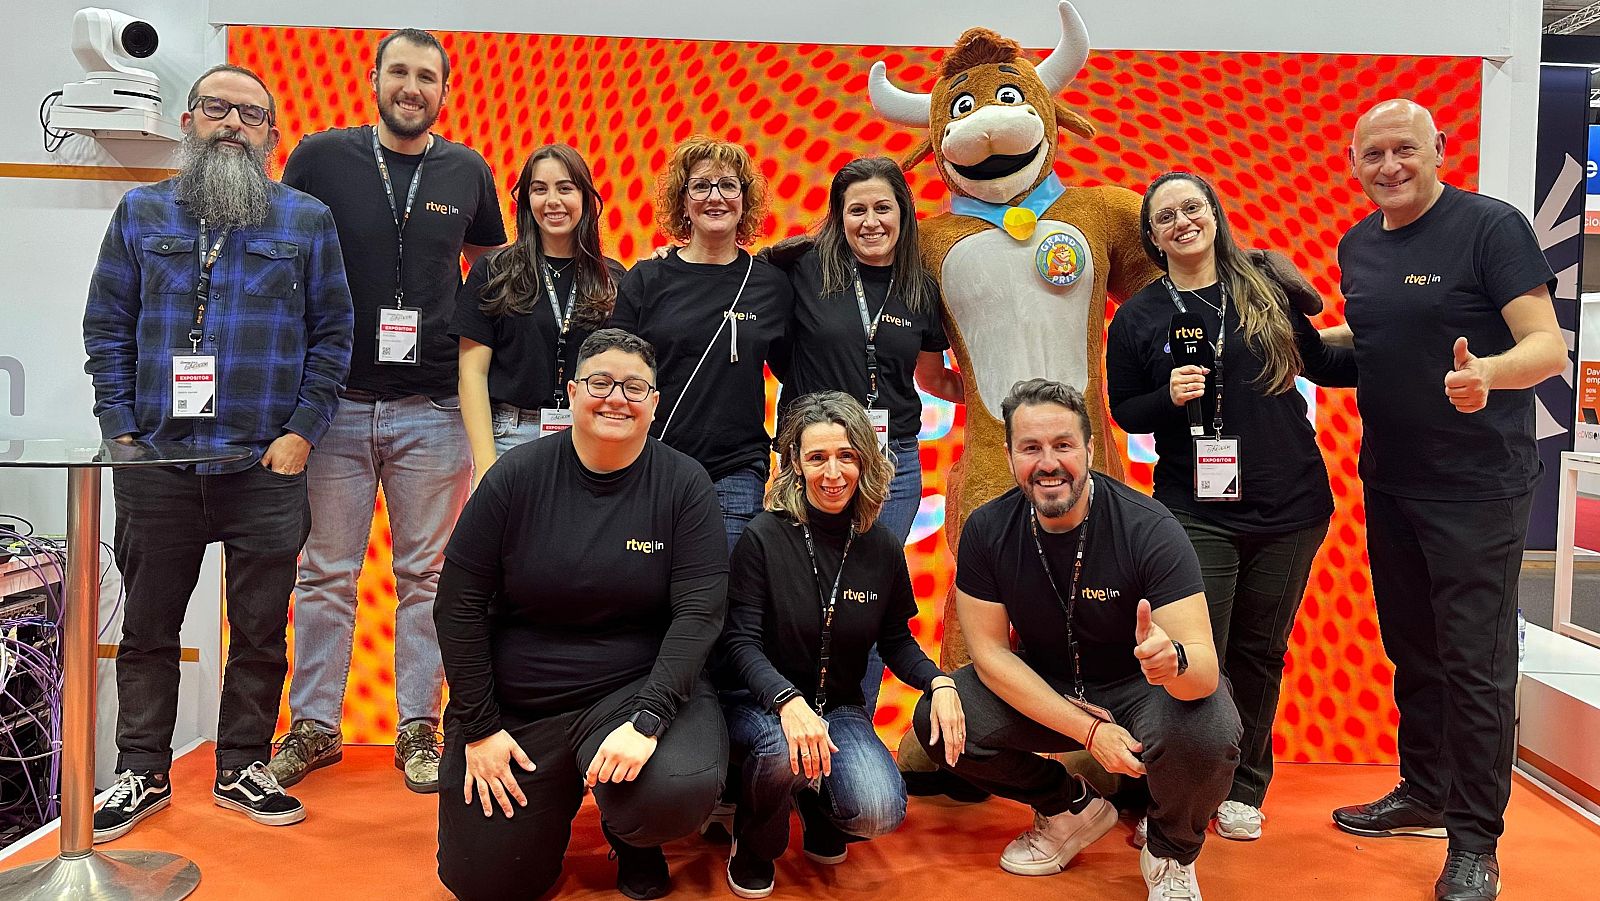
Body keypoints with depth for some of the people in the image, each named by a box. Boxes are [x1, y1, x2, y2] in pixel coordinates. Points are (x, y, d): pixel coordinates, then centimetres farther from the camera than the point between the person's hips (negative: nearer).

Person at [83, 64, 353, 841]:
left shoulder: (307, 220, 5)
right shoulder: (141, 213, 9)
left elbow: (332, 333, 2)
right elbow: (106, 325, 7)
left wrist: (302, 431, -5)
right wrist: (120, 428, -1)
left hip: (268, 464, -1)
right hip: (156, 461, 1)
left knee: (261, 630, 7)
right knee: (148, 627, 10)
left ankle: (243, 768, 23)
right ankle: (142, 775, 25)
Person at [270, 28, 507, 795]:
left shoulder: (467, 172, 7)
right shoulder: (320, 158, 3)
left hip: (432, 408, 1)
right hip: (335, 400, 0)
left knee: (426, 575, 6)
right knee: (326, 573, 7)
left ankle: (419, 729, 17)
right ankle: (313, 725, 20)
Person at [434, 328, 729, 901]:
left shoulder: (683, 484, -7)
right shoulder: (518, 475, -6)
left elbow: (699, 612, -13)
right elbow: (459, 605, -3)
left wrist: (646, 720, -25)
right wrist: (478, 726, -6)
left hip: (639, 686, -1)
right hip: (515, 703, 2)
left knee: (679, 792, -31)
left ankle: (632, 838, 8)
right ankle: (557, 791, 34)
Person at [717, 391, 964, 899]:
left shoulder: (881, 547, -3)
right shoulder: (764, 537, -14)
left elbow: (895, 640, 6)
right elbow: (741, 641, -18)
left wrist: (939, 681, -16)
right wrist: (789, 703, -37)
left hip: (838, 706, 3)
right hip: (758, 702, -3)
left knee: (881, 813, -23)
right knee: (783, 748, -38)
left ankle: (817, 803, 15)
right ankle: (753, 850, -2)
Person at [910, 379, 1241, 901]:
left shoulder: (1148, 528, -25)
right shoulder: (987, 531, -16)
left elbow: (1205, 666, -29)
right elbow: (990, 651, -12)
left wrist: (1172, 661, -55)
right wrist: (1089, 729, -21)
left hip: (1137, 687, -3)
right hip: (1043, 689, 3)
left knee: (1207, 735, -34)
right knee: (938, 721, -19)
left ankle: (1171, 855, 3)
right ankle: (1072, 808, 10)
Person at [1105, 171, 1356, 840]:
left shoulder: (1266, 293, 5)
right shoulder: (1138, 318, 2)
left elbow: (1322, 364, 15)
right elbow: (1124, 409, 5)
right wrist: (1169, 396, -14)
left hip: (1289, 508, 2)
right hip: (1196, 513, -2)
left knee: (1260, 654, 12)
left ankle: (1244, 789, 27)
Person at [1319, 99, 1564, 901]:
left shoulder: (1491, 226, -12)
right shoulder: (1357, 245, 8)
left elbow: (1548, 347, -18)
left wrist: (1485, 372, -38)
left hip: (1477, 488, -6)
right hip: (1388, 481, 7)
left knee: (1475, 662, -1)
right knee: (1411, 649, 17)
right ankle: (1423, 794, 34)